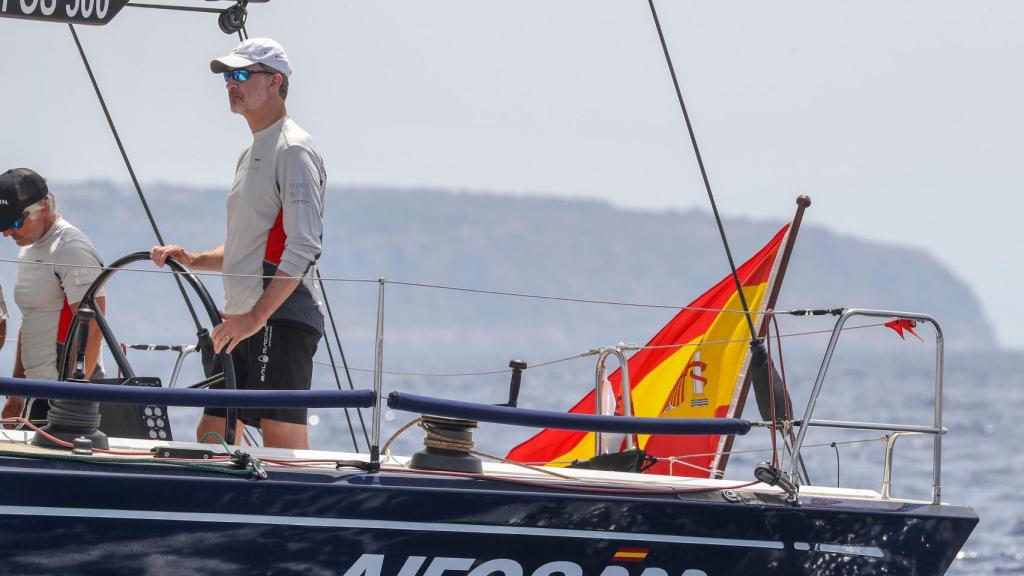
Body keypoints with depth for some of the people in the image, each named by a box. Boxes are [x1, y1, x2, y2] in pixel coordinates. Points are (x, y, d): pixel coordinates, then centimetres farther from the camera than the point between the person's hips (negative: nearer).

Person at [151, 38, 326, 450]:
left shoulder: (293, 149, -8)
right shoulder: (252, 154, 24)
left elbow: (304, 247, -18)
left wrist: (256, 316, -22)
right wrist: (191, 259, 13)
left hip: (281, 319, -10)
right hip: (244, 323, 10)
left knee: (282, 443, -14)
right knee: (210, 440, 9)